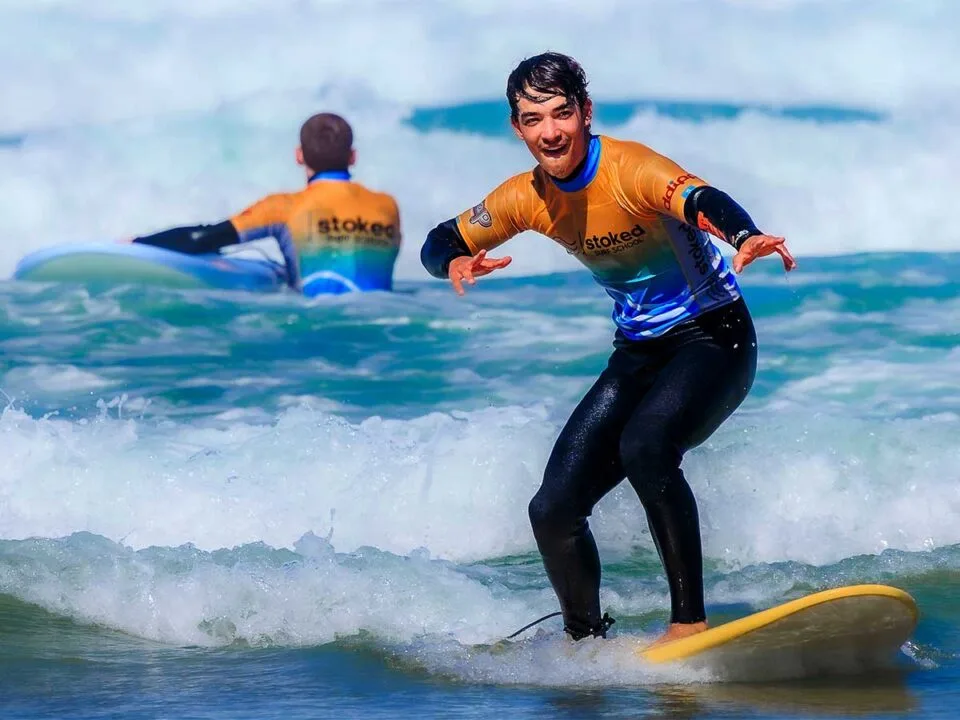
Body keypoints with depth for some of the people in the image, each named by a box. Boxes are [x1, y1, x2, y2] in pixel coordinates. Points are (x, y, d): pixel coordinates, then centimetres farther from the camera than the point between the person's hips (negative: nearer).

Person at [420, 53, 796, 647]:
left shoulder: (629, 168, -23)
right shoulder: (527, 198, -3)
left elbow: (700, 200, -43)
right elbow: (440, 243, 10)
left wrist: (745, 238, -66)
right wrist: (457, 264, -15)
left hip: (714, 337, -7)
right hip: (639, 353, 7)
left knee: (645, 446, -36)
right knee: (554, 510, -2)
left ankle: (691, 621, -28)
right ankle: (588, 640, 22)